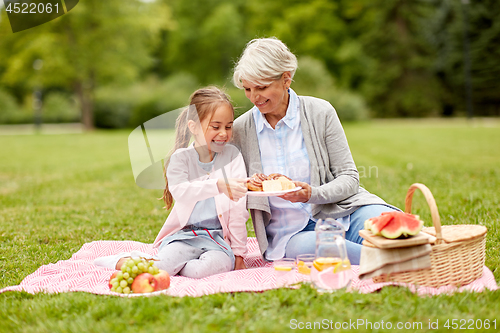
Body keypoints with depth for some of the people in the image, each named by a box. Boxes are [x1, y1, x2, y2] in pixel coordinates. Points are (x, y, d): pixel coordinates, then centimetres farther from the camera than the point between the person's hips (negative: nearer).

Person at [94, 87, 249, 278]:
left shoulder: (232, 155, 3)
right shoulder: (181, 158, 0)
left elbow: (239, 207, 2)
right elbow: (180, 191, -22)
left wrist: (238, 252, 1)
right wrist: (218, 185, -36)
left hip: (218, 238, 1)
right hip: (183, 235, -1)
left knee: (219, 264, -34)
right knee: (159, 268, -28)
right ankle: (120, 262, 5)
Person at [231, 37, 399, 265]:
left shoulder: (320, 112, -1)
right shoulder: (240, 129, 2)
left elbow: (349, 177, -1)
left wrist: (313, 194, -20)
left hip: (340, 212, 0)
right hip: (289, 232, 0)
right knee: (305, 246, -39)